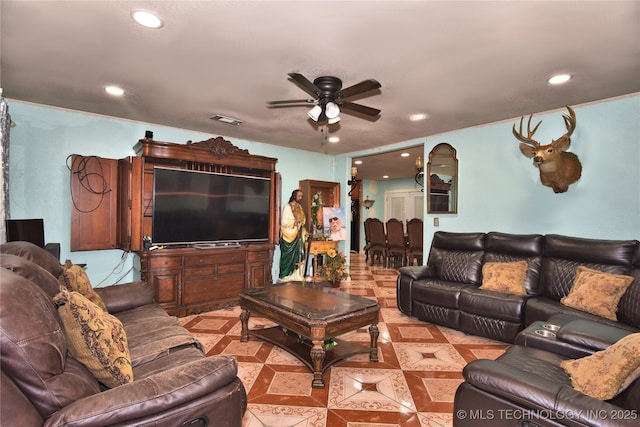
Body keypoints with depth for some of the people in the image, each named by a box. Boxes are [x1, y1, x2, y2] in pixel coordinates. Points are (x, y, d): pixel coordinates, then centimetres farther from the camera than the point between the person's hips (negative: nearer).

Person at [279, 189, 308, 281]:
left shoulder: (300, 207, 11)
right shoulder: (287, 207, -11)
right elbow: (284, 222, -17)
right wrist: (296, 221, -22)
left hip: (298, 236, 7)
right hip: (289, 236, -7)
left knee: (298, 255, 7)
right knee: (289, 256, -1)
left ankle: (297, 275, 16)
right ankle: (286, 276, 10)